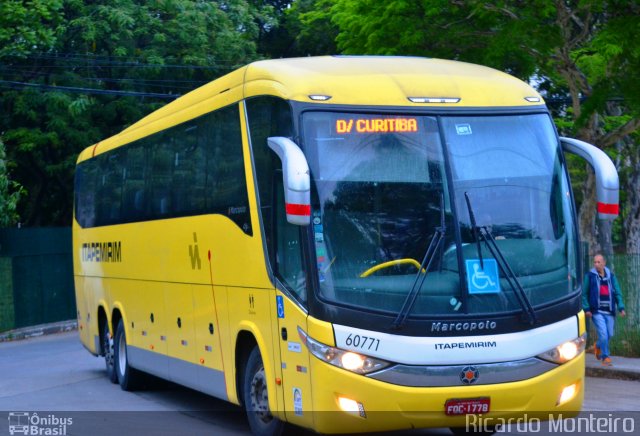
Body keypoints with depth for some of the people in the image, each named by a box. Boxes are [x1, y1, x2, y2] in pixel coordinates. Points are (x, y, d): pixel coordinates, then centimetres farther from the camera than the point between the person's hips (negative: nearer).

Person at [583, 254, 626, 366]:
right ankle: (605, 357, -1)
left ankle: (598, 346, 39)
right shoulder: (590, 276, -1)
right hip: (597, 311, -4)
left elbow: (617, 293, 9)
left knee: (609, 334, 9)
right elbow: (584, 293, 1)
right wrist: (586, 309, -7)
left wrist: (621, 308, -2)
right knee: (603, 334, -13)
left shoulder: (611, 276, 9)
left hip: (609, 311, 4)